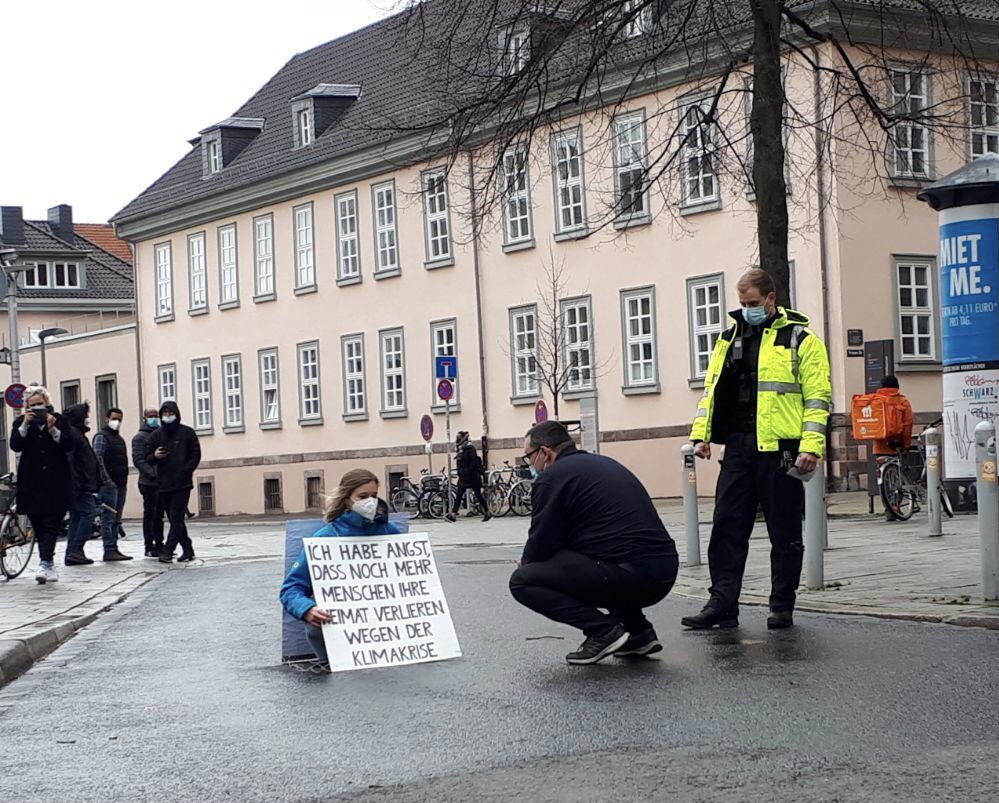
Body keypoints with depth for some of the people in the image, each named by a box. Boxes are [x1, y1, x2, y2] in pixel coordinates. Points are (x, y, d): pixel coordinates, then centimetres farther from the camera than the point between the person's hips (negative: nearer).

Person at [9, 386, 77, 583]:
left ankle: (45, 563, -17)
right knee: (39, 527, 4)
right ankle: (49, 566, 11)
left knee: (51, 525, -10)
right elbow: (15, 445, -6)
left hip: (56, 483, -1)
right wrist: (25, 425, -17)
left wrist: (53, 429, -15)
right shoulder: (21, 422, 8)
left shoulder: (59, 420, 5)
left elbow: (68, 445, -3)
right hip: (32, 484, 2)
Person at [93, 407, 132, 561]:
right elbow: (98, 459, -15)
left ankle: (114, 549, 13)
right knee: (108, 518, -9)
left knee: (116, 520, 10)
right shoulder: (101, 437, -5)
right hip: (108, 484, -9)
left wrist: (124, 479, 16)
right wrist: (106, 480, -21)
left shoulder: (119, 438, 22)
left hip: (120, 484, 9)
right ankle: (109, 550, -11)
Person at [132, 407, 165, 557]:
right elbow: (138, 460, -11)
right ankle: (149, 547, 1)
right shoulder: (140, 437, -1)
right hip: (149, 483, -6)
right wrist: (152, 474, -21)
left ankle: (158, 545, 17)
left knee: (159, 515, 11)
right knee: (149, 514, -3)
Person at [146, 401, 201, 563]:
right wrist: (154, 456, -10)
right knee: (175, 519, 8)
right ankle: (188, 549, 18)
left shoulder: (187, 433, 2)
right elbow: (147, 457, 12)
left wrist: (186, 470, -9)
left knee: (176, 519, -10)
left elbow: (196, 455, 3)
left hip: (182, 484, -4)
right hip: (163, 484, 4)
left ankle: (167, 551, -13)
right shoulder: (156, 435, 10)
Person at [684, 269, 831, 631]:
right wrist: (701, 434, 9)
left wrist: (811, 447, -14)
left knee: (785, 532, 4)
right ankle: (722, 605, 4)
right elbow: (712, 389, 20)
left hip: (780, 449, -5)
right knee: (727, 528, 2)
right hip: (738, 447, 5)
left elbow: (817, 397, -6)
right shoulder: (730, 338, 15)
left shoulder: (801, 340, -1)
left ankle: (782, 607, 12)